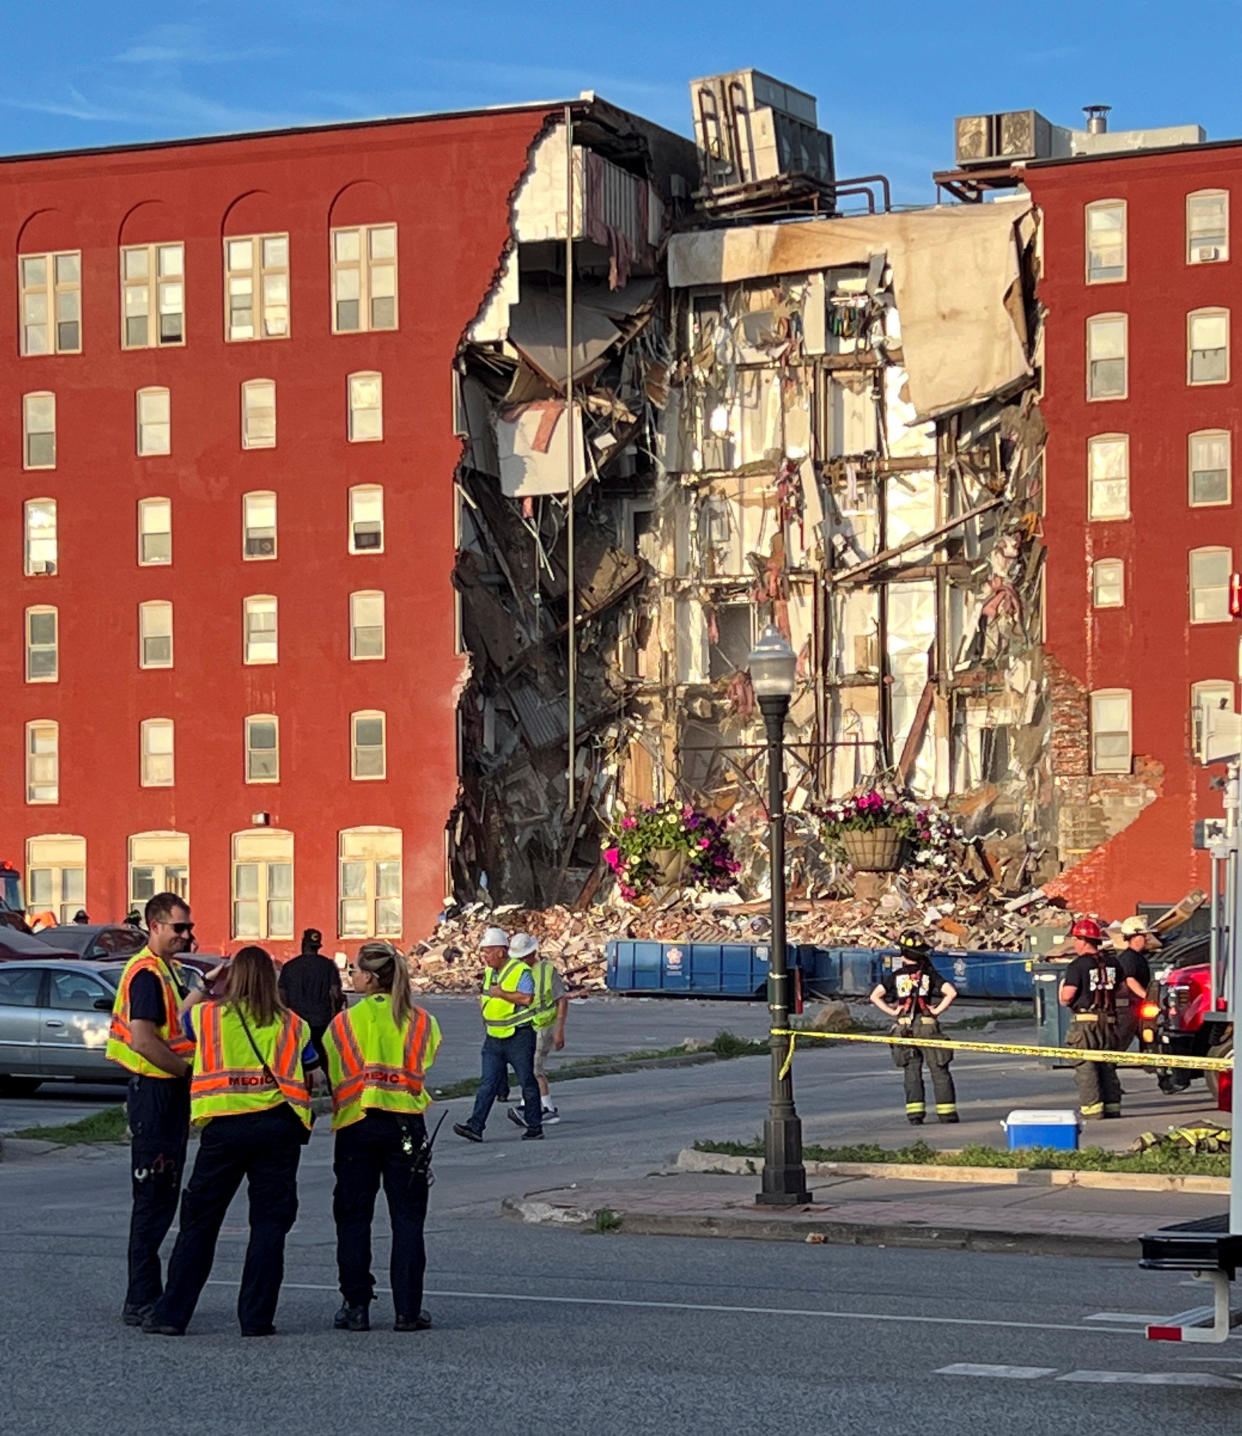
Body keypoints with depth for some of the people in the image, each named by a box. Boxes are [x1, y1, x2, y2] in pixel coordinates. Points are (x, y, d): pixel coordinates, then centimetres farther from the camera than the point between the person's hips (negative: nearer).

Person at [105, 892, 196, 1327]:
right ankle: (141, 1302, -4)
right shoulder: (146, 973, -16)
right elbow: (143, 1040, -25)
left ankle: (148, 1297, 22)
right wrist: (191, 1071, -17)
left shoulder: (169, 970, 16)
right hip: (154, 1092, -10)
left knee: (163, 1197, 14)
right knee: (153, 1199, -7)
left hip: (170, 1091, 10)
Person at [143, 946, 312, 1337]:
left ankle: (172, 1314, 7)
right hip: (278, 1127, 0)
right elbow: (312, 1078, 8)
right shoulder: (292, 1024, 7)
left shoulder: (208, 1015, 6)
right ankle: (256, 1317, 2)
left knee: (199, 1221, 7)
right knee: (269, 1223, 5)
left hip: (224, 1127, 0)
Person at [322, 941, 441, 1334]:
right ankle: (408, 1310, 1)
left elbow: (333, 1079, 4)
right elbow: (424, 1068, 8)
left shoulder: (343, 1023, 1)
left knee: (353, 1218, 7)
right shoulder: (423, 1023, 4)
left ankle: (356, 1306, 5)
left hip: (355, 1126, -1)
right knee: (407, 1219, 4)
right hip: (406, 1124, 1)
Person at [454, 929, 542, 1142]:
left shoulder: (520, 971, -13)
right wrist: (484, 1005, 11)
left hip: (519, 1036, -7)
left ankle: (535, 1127, 12)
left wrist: (501, 994, -21)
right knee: (488, 1083, -1)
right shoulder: (489, 972, 12)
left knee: (527, 1082, 3)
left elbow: (527, 998, -26)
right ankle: (475, 1126, -7)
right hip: (494, 1037, 7)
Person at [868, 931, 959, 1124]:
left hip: (905, 1028, 1)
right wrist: (937, 1010, -5)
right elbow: (951, 992, -13)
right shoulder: (929, 975, 0)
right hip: (927, 1027, -1)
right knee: (939, 1071, 6)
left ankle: (915, 1113, -4)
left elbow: (875, 996, -6)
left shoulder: (895, 977, 2)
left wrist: (892, 1011, -1)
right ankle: (947, 1112, 6)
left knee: (911, 1072, 4)